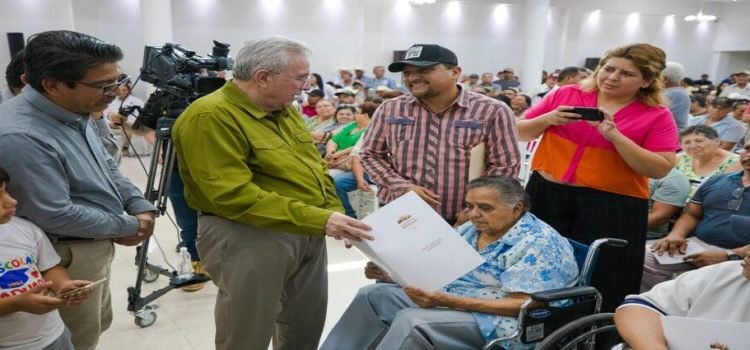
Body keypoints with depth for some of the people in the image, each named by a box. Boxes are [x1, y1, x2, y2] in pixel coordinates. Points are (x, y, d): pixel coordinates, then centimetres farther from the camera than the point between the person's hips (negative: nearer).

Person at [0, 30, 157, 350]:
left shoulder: (73, 113, 0)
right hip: (68, 257, -9)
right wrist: (127, 226, -17)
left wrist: (140, 206, -2)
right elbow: (55, 216, -28)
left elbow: (105, 166, 12)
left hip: (96, 245, 9)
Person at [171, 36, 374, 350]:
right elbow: (235, 195, -26)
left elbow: (315, 165, 16)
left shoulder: (285, 110, 10)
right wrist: (319, 219, -29)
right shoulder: (209, 118, -18)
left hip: (308, 234, 8)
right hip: (248, 237, -8)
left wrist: (335, 213, 0)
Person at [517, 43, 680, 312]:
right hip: (546, 195, 2)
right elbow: (520, 134, 8)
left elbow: (661, 169, -10)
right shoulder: (566, 94, 3)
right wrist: (548, 119, -13)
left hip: (612, 207, -2)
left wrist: (615, 136, -19)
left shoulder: (657, 116, -2)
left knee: (599, 286, 4)